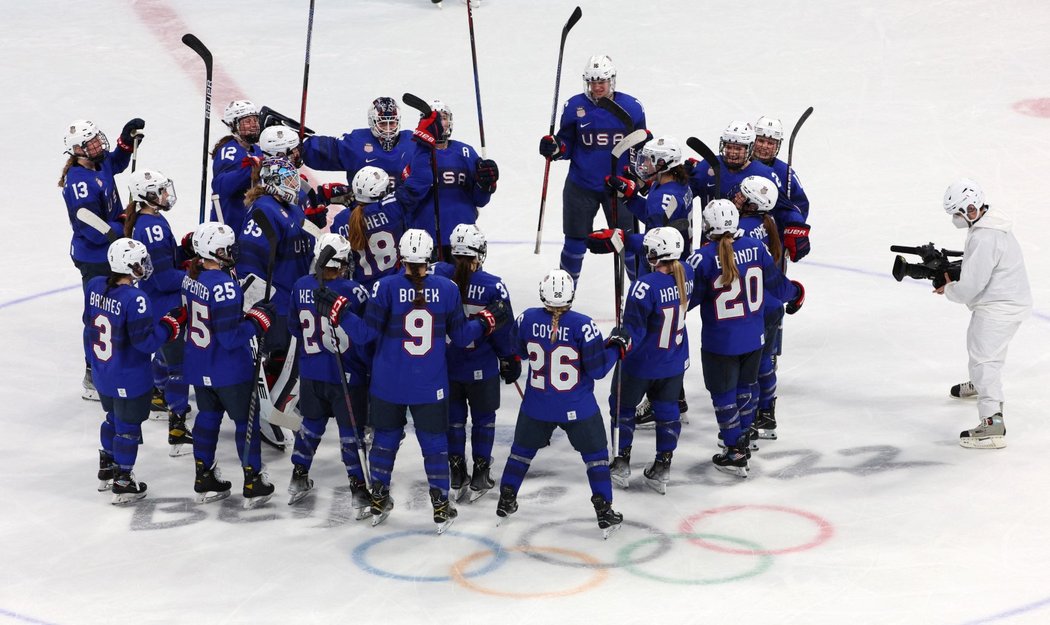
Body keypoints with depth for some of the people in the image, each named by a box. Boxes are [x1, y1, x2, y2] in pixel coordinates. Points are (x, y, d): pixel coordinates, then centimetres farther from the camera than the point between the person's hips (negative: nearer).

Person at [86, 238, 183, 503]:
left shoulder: (95, 286, -5)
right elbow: (145, 341, -26)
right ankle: (123, 484, 19)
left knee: (114, 419, 27)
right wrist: (171, 323, -16)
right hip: (129, 380, -7)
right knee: (128, 428, 9)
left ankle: (106, 471, 40)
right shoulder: (135, 299, -28)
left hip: (101, 374, 7)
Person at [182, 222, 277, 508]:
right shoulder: (224, 286, -28)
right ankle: (253, 484, 15)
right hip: (229, 372, -7)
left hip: (199, 365, 7)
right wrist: (259, 319, -16)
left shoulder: (190, 278, -3)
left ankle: (204, 480, 27)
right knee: (245, 420, 8)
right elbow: (231, 338, -27)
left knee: (207, 415, 20)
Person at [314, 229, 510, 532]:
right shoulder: (448, 288, -7)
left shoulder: (386, 287, -12)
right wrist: (487, 322, 17)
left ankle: (378, 501, 27)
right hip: (431, 385, 0)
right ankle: (441, 509, 12)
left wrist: (337, 310, -3)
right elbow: (461, 336, 1)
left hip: (388, 384, 0)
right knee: (434, 442, 10)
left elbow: (365, 333, -12)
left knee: (385, 437, 17)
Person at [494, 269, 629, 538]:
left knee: (523, 448, 24)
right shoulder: (582, 325, -21)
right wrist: (616, 346, 0)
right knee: (595, 454, 12)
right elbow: (597, 369, -16)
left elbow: (517, 350, 9)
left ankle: (506, 500, 31)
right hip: (578, 409, -3)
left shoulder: (527, 319, -11)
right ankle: (605, 511, 9)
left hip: (537, 406, 3)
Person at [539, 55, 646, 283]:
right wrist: (554, 147, -19)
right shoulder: (575, 107, -6)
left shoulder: (631, 107, -5)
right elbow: (567, 146, 1)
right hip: (581, 185, 1)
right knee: (575, 241, 9)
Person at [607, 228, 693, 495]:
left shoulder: (645, 287, -31)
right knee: (667, 411, 19)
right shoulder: (687, 275, -11)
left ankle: (621, 463, 29)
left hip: (641, 364, -5)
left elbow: (633, 330, -27)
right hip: (676, 362, 5)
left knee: (623, 406, 18)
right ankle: (662, 468, 23)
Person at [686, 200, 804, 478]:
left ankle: (735, 454, 14)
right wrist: (795, 293, 24)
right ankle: (742, 438, 39)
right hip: (753, 337, 5)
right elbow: (776, 284, 2)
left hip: (720, 343, -5)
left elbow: (686, 297, -15)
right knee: (745, 387, 24)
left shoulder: (704, 258, -21)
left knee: (723, 394, 10)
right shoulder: (755, 247, -9)